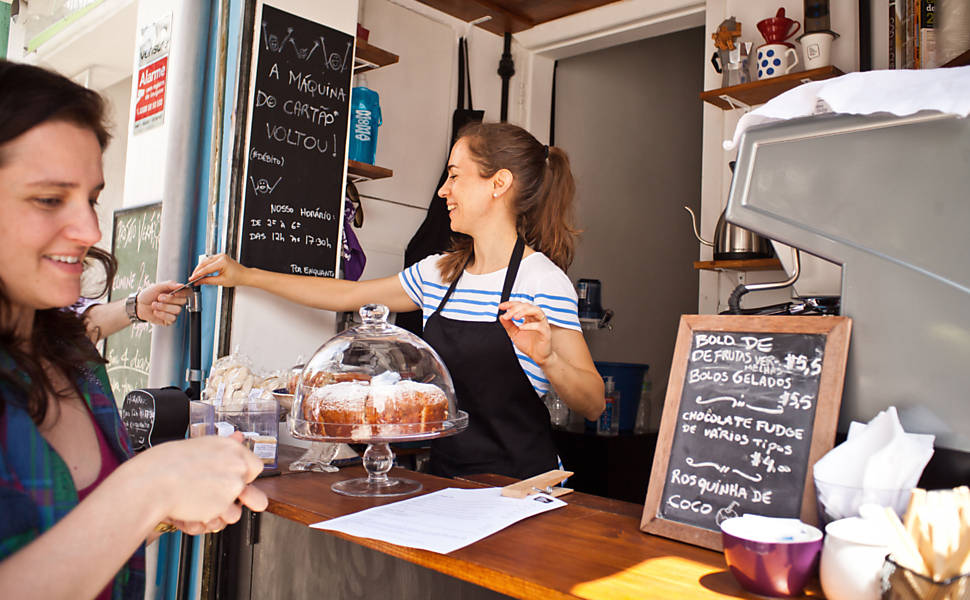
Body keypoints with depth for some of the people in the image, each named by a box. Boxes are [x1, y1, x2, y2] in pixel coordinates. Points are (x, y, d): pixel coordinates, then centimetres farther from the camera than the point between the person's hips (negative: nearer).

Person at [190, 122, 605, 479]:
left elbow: (593, 405, -10)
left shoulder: (542, 280, -9)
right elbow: (346, 295, 20)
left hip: (516, 487, -5)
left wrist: (546, 358, -31)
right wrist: (244, 275, 23)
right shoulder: (438, 273, 10)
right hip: (445, 480, 5)